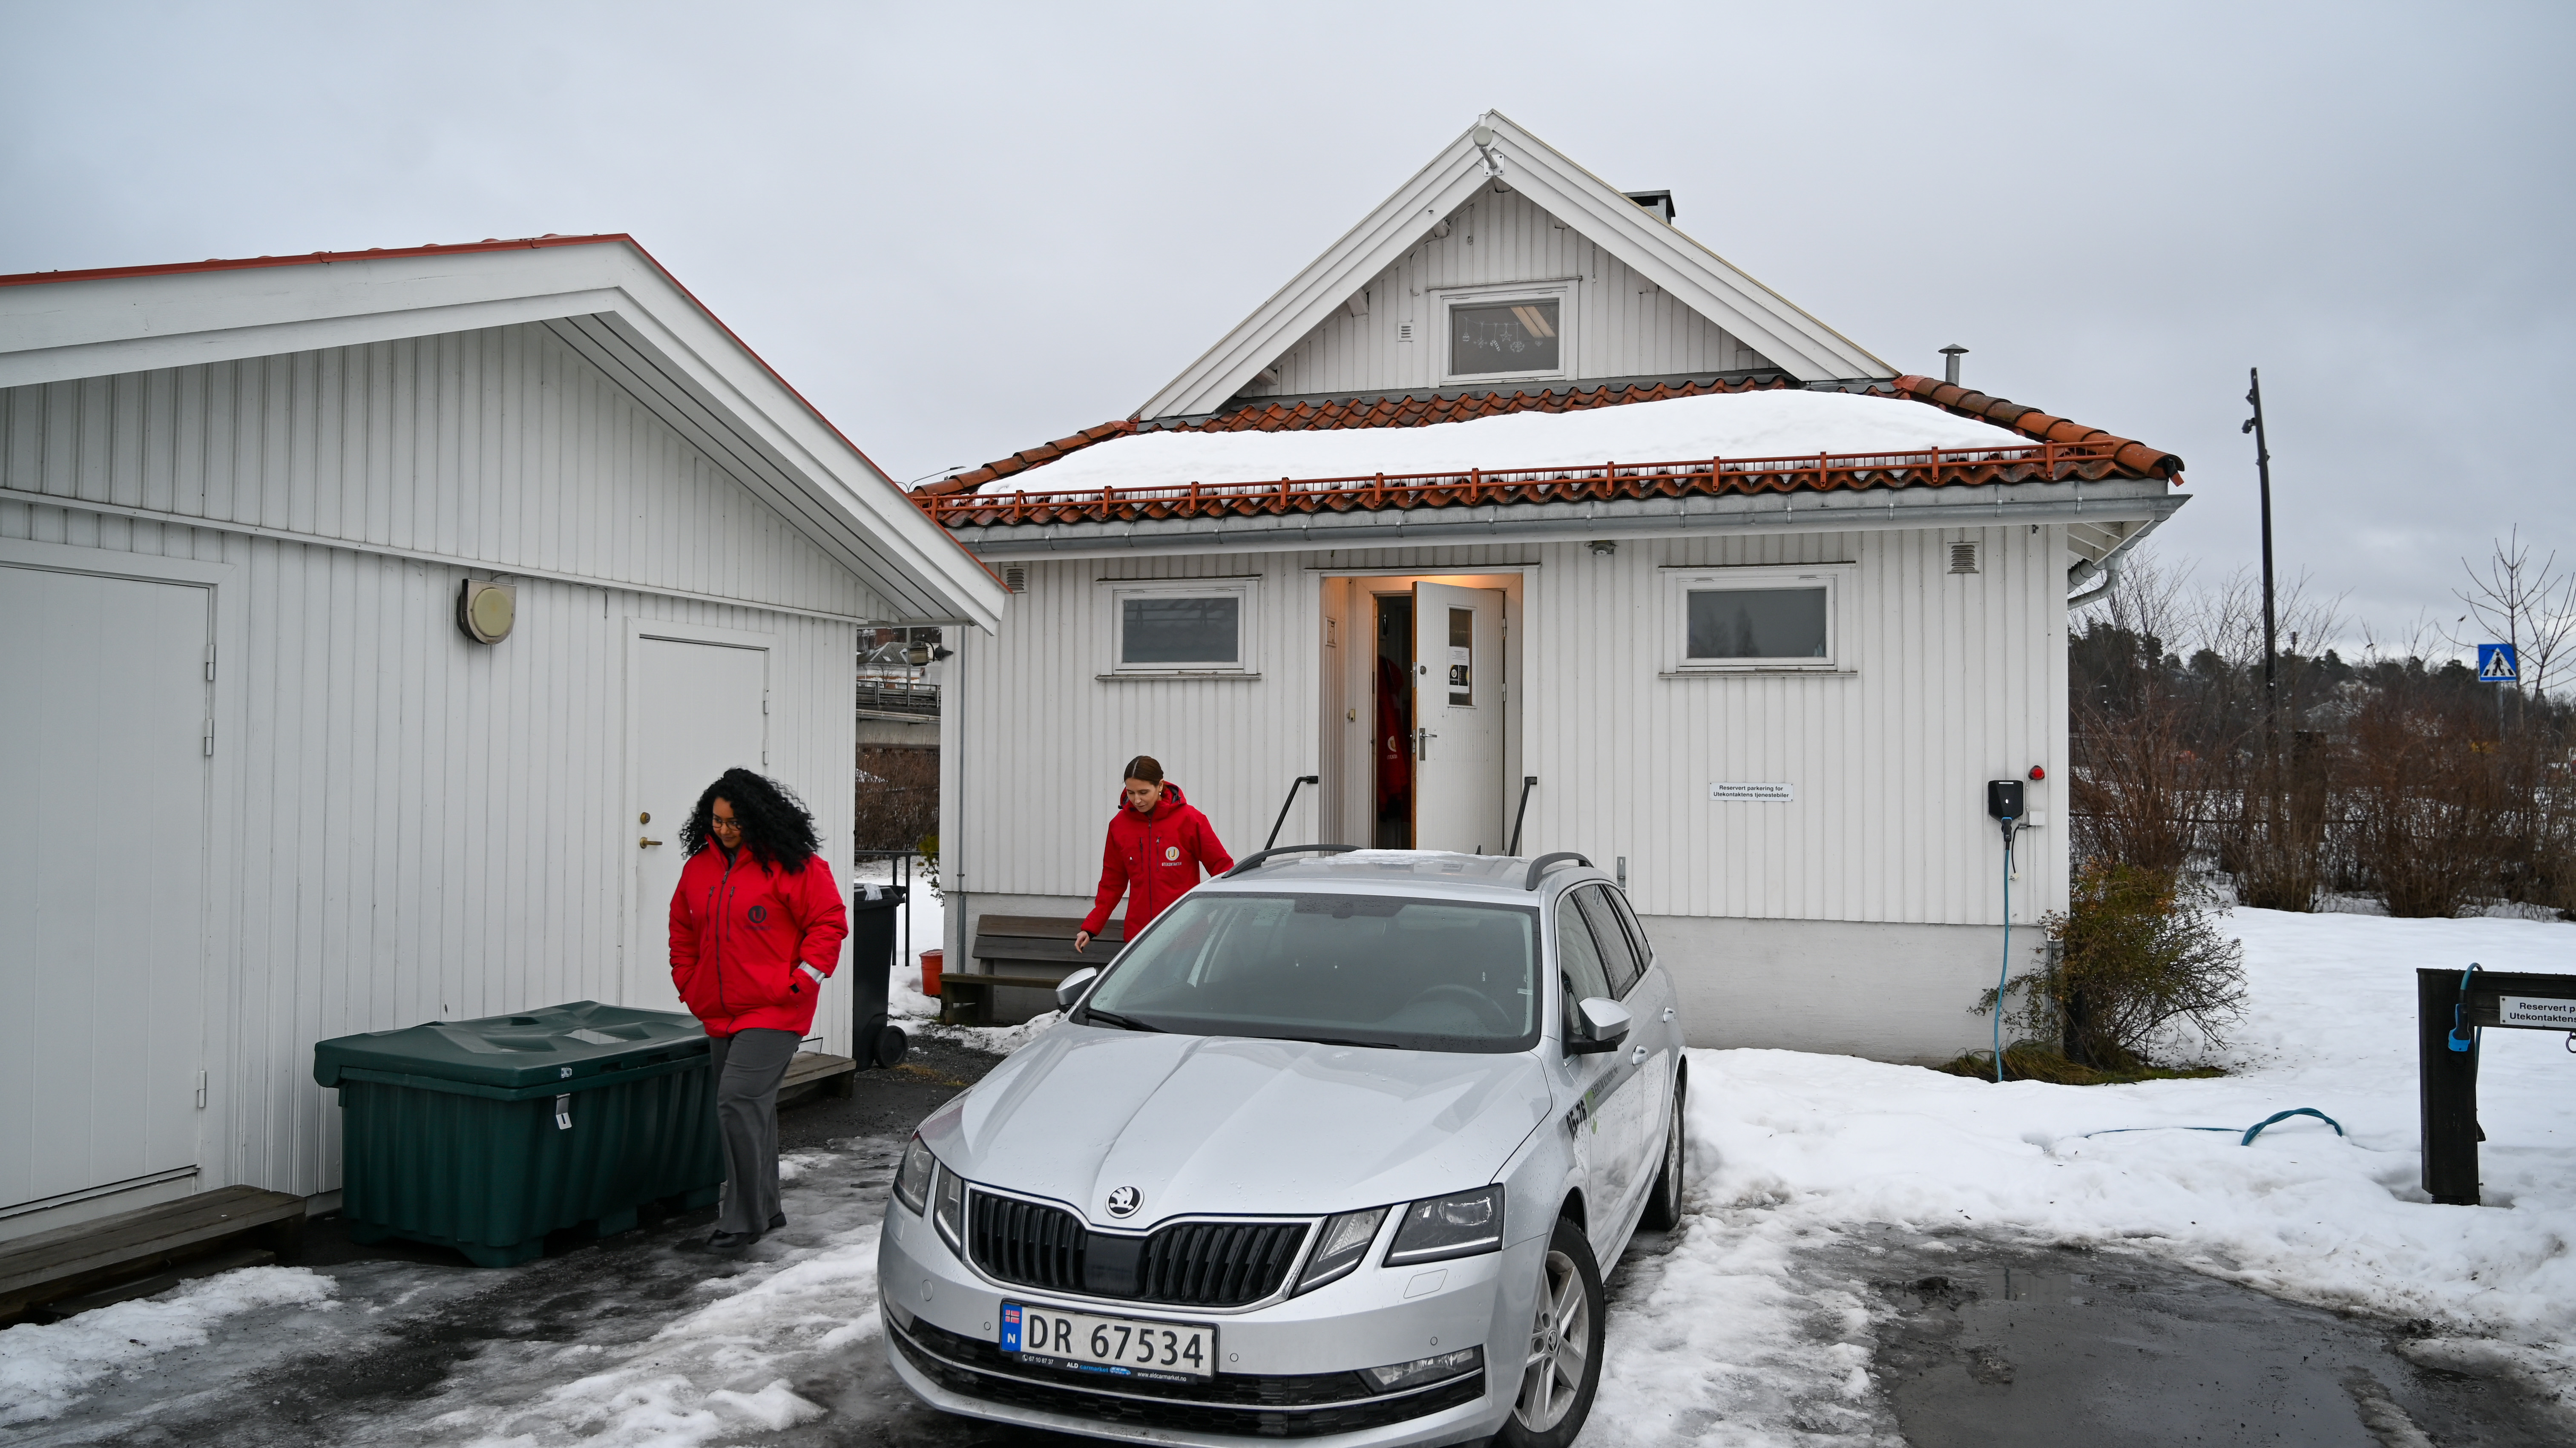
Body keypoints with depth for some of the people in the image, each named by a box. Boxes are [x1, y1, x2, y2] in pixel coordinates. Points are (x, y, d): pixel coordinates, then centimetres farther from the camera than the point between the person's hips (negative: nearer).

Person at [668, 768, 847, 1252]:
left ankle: (743, 1220, -7)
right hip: (721, 1013, 7)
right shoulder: (700, 866, 9)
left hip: (774, 1012, -7)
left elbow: (829, 922, -9)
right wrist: (688, 983, 12)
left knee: (740, 1101, -16)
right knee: (751, 1108, 14)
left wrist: (798, 983, -13)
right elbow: (683, 929, 22)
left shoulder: (791, 865, -10)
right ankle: (765, 1209, 27)